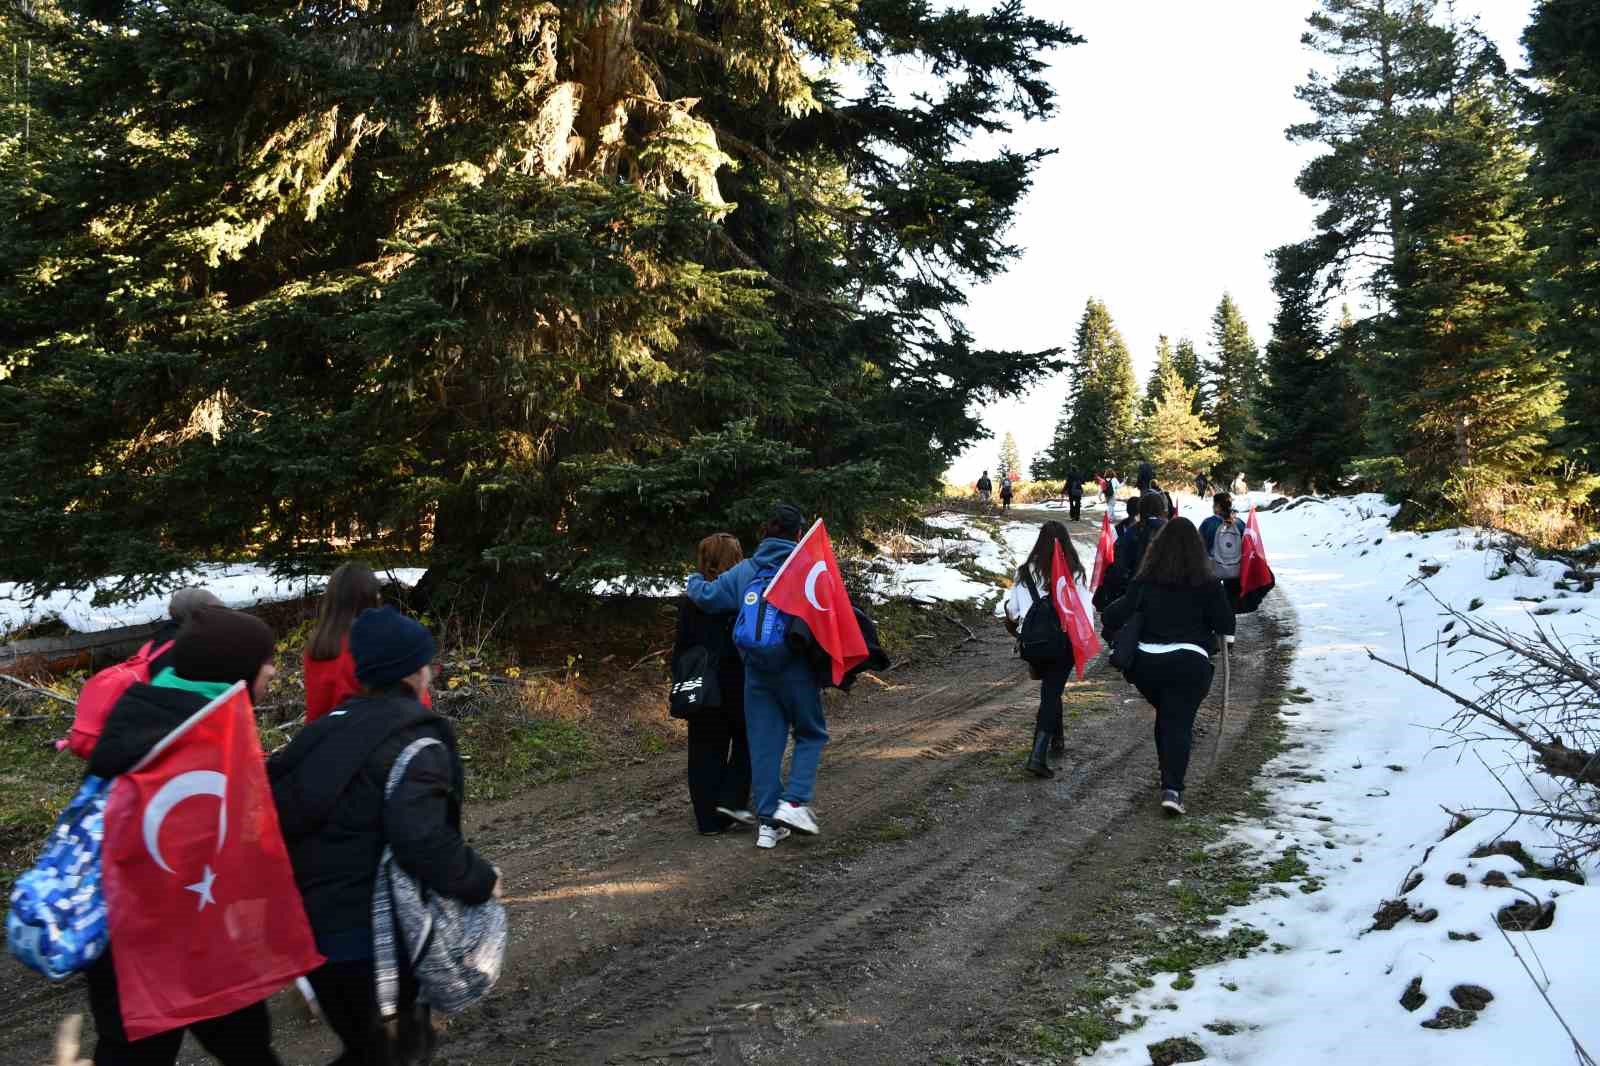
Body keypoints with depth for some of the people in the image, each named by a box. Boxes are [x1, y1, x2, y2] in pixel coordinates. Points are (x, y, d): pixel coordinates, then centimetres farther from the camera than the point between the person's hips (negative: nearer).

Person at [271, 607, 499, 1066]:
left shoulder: (333, 725, 9)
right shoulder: (417, 743, -14)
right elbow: (419, 836, -27)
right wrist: (479, 879, -13)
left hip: (305, 921, 7)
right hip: (365, 930, -7)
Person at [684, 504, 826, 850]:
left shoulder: (743, 571, 5)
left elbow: (706, 597, 3)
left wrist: (694, 581, 24)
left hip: (756, 671, 3)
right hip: (796, 668, -3)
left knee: (763, 743, 10)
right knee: (810, 734, 14)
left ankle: (768, 821, 11)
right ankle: (794, 802, -4)